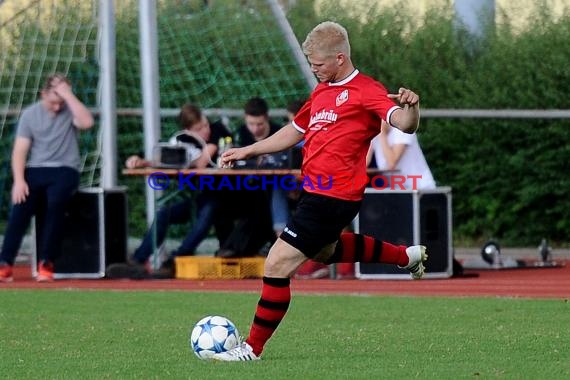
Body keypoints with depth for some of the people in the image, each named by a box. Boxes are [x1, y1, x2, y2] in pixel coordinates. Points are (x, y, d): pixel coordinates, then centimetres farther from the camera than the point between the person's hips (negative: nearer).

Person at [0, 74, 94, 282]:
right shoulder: (30, 114, 5)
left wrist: (69, 95, -18)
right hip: (35, 170, 1)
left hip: (65, 170, -1)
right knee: (21, 203, -26)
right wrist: (19, 180, -15)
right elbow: (20, 150, 0)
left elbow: (87, 122, -21)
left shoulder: (70, 110, 2)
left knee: (55, 201, -32)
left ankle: (46, 263, -25)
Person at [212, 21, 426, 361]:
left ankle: (254, 347, -1)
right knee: (324, 251, 34)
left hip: (333, 198, -10)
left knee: (278, 265, -11)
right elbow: (296, 130, 28)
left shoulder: (366, 91, -14)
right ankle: (406, 256, 44)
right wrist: (247, 151, 27)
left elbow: (404, 124, -27)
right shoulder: (322, 91, 14)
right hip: (316, 190, 10)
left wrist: (410, 106, -49)